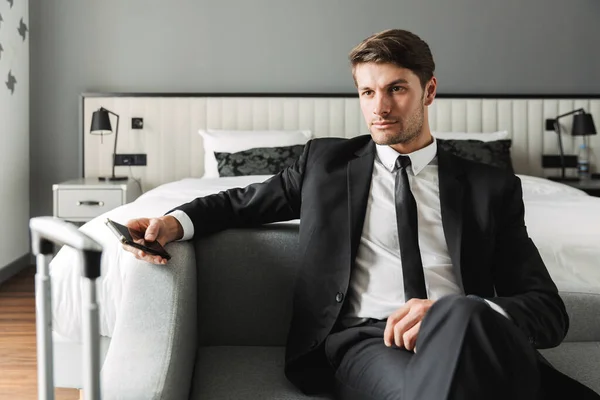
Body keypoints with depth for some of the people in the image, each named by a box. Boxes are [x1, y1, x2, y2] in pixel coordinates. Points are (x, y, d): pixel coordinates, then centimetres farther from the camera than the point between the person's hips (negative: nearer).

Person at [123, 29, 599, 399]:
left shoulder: (492, 187, 14)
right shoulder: (326, 160, 18)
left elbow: (550, 309, 7)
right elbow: (243, 201, 26)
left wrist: (451, 313, -15)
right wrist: (176, 221, 2)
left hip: (467, 335, 2)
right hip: (362, 339, -1)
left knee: (461, 315, -36)